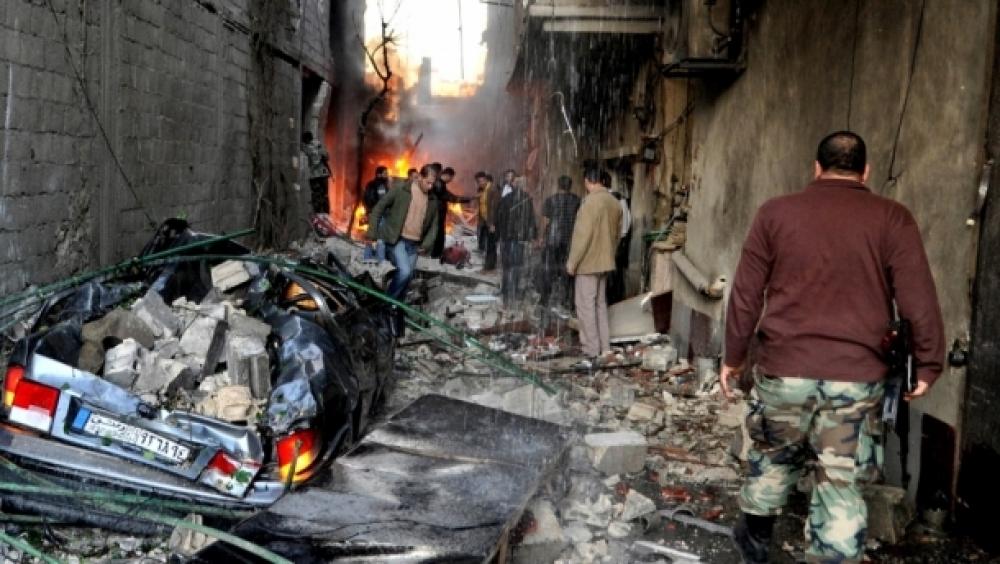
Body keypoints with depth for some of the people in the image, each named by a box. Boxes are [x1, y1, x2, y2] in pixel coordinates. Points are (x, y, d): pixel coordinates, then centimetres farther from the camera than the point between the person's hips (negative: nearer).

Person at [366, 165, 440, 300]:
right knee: (404, 271, -21)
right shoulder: (401, 191, -5)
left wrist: (426, 244, 0)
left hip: (414, 245, 5)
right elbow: (378, 209, -1)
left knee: (408, 277, 6)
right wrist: (372, 234, -5)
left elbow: (434, 225, 15)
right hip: (396, 240, -5)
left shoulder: (433, 201, 7)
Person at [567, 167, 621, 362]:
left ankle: (592, 352, -1)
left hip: (588, 263, -8)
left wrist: (572, 262, -14)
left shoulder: (590, 202, -18)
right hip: (605, 262, 8)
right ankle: (604, 349, 20)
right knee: (601, 304, 16)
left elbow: (582, 235, -20)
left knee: (586, 306, -2)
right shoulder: (614, 202, 6)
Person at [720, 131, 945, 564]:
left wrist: (734, 355, 13)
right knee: (840, 478, 6)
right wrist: (928, 363, 6)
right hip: (858, 374, -1)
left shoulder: (776, 212, 3)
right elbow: (918, 299, -3)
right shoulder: (893, 219, 0)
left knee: (774, 455, 21)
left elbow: (746, 293, 5)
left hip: (784, 366, 1)